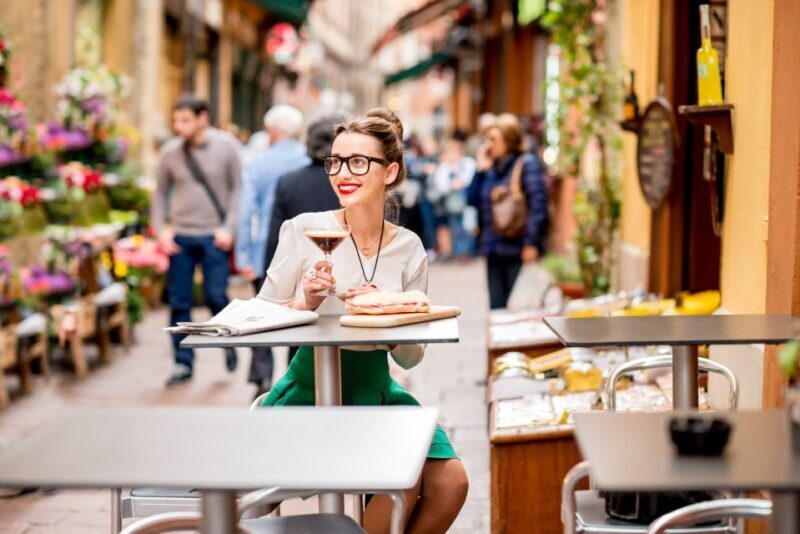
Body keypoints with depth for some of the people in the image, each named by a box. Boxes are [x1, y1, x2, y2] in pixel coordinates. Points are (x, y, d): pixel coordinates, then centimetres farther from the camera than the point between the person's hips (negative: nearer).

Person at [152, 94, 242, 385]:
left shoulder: (225, 146, -3)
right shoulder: (169, 151, 2)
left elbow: (237, 189, 0)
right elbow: (160, 192, 11)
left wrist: (228, 227, -9)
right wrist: (160, 229, 1)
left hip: (214, 237, -2)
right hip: (180, 236, 2)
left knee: (216, 296, -6)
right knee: (179, 303, 4)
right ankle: (183, 363, 15)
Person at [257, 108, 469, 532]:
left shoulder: (408, 247, 2)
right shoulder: (304, 230, -6)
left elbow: (412, 357, 5)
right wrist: (304, 303, -22)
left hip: (376, 391, 4)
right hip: (311, 389, -4)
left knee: (450, 482, -14)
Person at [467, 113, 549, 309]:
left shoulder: (526, 163, -5)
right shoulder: (492, 167, 15)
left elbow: (538, 204, -12)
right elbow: (473, 199, 14)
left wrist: (531, 243, -18)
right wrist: (480, 170, 5)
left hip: (518, 251, -7)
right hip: (494, 250, 7)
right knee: (497, 307, 7)